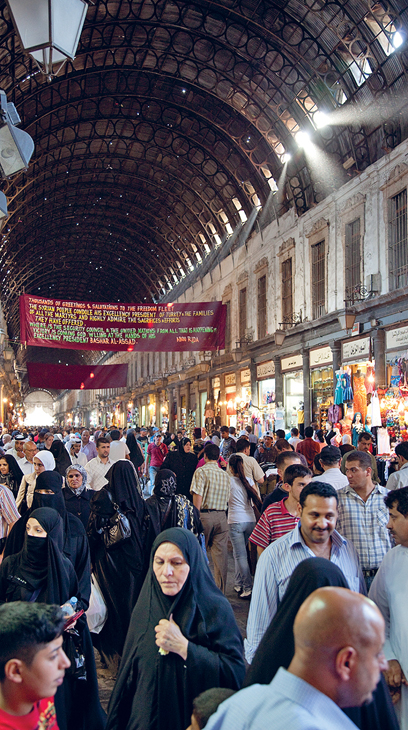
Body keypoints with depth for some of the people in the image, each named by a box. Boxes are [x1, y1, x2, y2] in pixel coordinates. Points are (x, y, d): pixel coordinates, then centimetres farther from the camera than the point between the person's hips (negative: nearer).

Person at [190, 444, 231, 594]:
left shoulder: (201, 471, -7)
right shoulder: (225, 475, 9)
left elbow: (197, 497, -12)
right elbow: (227, 499, 11)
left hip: (205, 514, -4)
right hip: (221, 516, 4)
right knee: (221, 554, 5)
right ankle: (221, 591, 7)